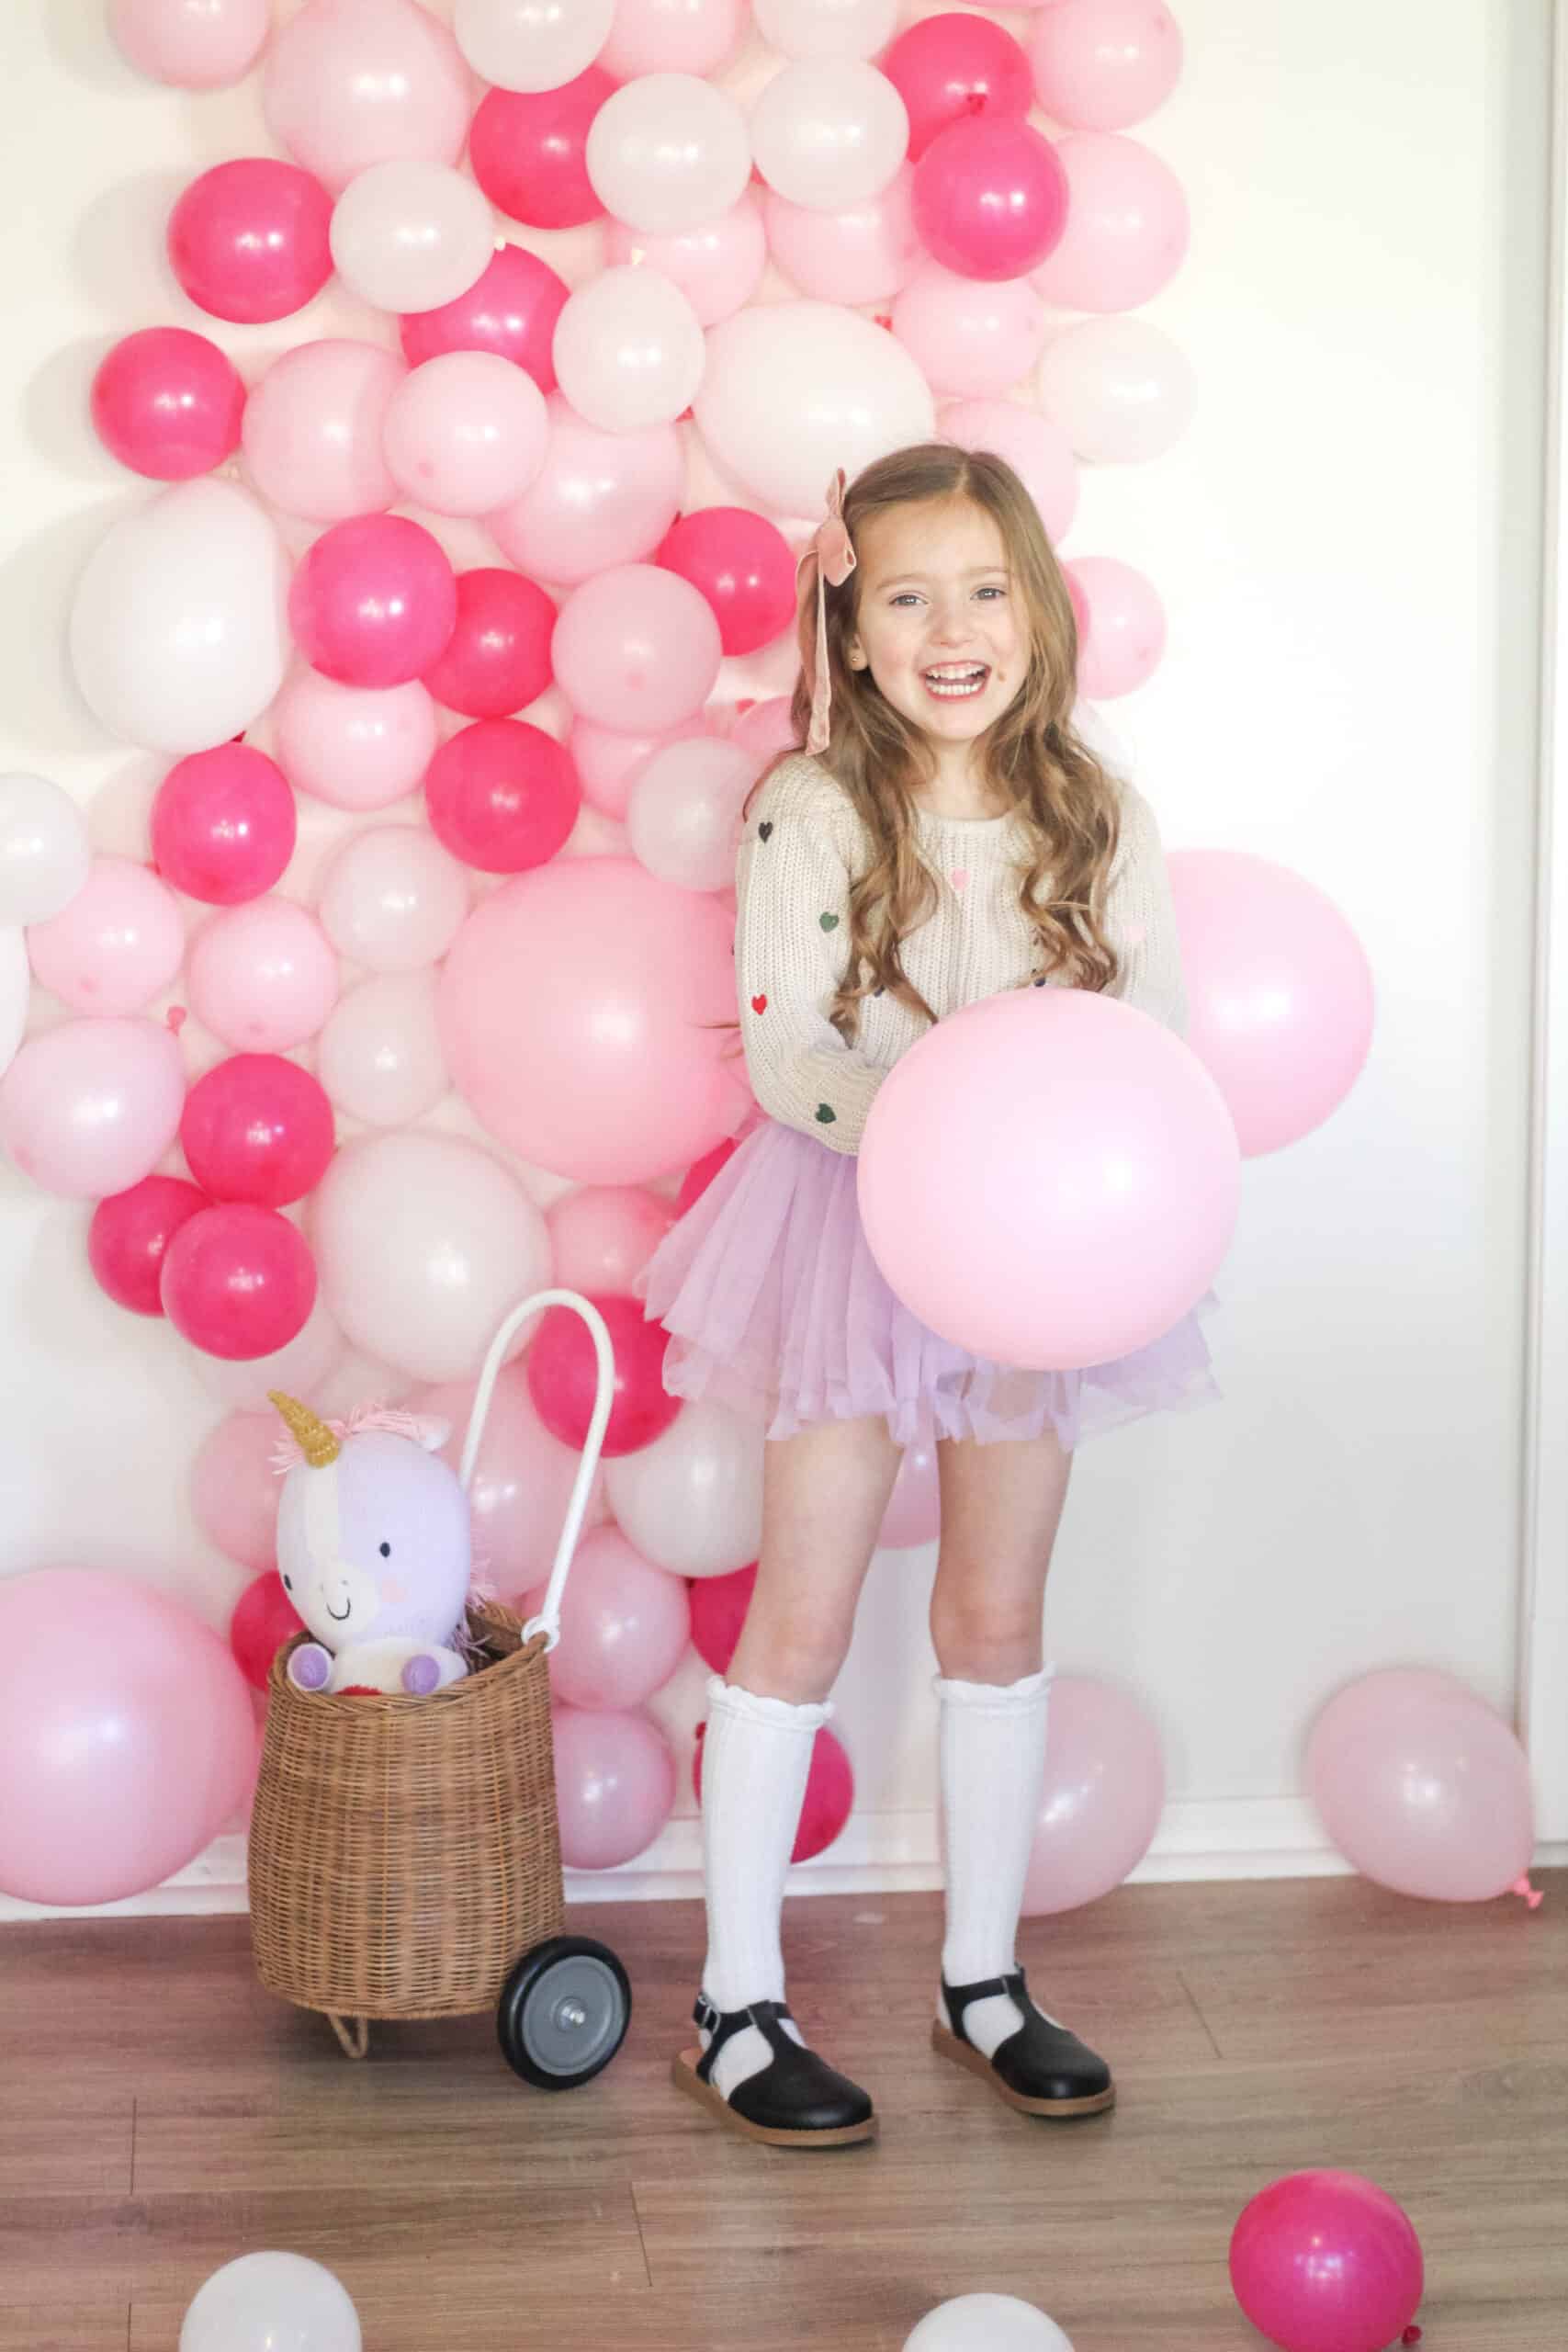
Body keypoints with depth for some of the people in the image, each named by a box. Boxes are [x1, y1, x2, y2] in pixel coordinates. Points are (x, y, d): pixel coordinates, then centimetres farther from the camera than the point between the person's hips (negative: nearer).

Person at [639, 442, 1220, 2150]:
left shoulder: (1102, 824, -1)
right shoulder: (809, 811, -11)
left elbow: (1157, 1045, -3)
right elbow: (783, 1052, -16)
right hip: (854, 1227, -3)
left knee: (997, 1616, 13)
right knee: (803, 1614, 3)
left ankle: (983, 1979, 28)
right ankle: (736, 2008, 14)